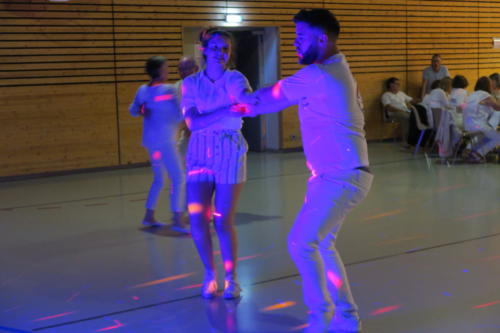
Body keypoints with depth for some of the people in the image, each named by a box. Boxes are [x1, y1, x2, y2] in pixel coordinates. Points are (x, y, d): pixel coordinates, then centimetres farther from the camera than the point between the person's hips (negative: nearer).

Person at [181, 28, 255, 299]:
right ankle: (209, 274, 19)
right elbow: (192, 122, -11)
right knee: (197, 221, -4)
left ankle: (231, 278, 18)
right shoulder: (191, 83, 2)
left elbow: (249, 100, -26)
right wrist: (227, 110, -24)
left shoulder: (235, 79, -3)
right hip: (200, 153, 2)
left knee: (223, 222, -2)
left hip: (230, 153, -2)